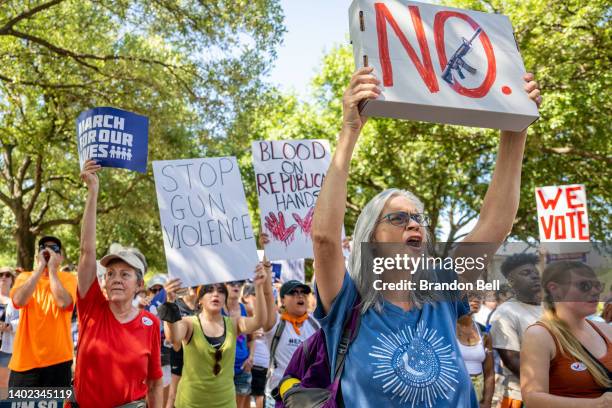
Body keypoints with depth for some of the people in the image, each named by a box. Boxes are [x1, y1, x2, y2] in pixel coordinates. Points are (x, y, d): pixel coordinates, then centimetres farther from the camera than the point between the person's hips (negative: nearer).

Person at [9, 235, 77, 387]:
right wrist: (40, 267, -15)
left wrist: (52, 268, -14)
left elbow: (63, 302, -22)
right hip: (25, 359, 1)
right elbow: (19, 300, -18)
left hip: (58, 358, -1)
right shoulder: (25, 277, 4)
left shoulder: (68, 278, -1)